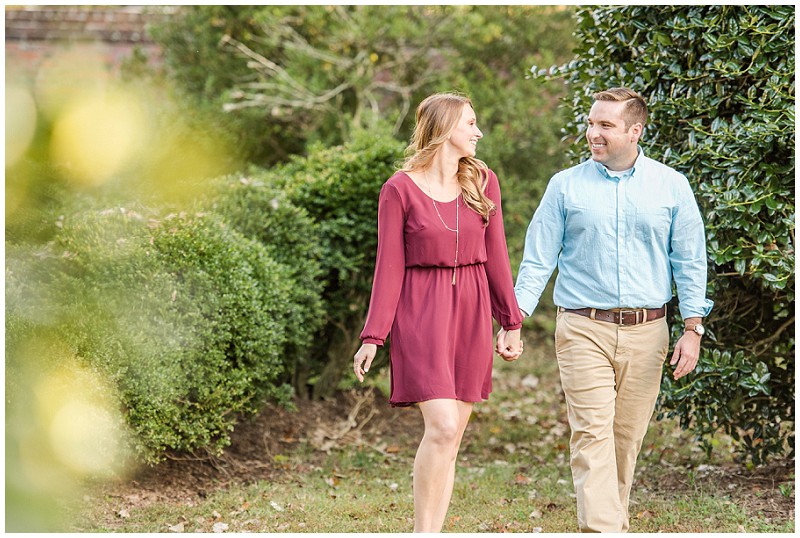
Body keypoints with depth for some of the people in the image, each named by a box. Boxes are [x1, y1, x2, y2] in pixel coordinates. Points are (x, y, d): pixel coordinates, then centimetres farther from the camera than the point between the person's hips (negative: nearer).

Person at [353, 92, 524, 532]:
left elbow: (495, 256, 12)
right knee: (442, 428, -16)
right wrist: (373, 336, -7)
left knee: (450, 436, 5)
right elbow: (389, 267, -3)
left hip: (471, 313, 5)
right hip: (420, 311, -4)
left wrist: (511, 322, 10)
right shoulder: (400, 189, -4)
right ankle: (424, 532, -6)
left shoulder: (482, 181, 8)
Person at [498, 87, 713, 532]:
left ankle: (616, 523, 22)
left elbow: (690, 261, 7)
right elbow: (538, 258, 6)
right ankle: (602, 531, -18)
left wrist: (693, 329, 0)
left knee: (626, 439, 7)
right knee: (592, 434, -12)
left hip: (646, 333, 1)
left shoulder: (671, 186, 6)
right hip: (583, 329, -1)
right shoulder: (566, 186, 5)